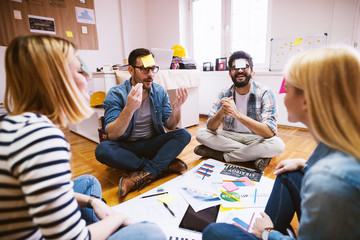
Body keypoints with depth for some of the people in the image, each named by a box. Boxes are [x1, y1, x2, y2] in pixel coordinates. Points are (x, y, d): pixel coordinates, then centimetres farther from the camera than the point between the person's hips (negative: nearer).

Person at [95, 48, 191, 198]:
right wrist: (129, 108, -37)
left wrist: (176, 108, -23)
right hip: (127, 148, -2)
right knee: (102, 150, -31)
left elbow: (170, 126, -2)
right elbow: (111, 135, -22)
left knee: (183, 135, -20)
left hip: (153, 144, 3)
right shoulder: (116, 94, -12)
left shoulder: (159, 91, -1)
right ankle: (165, 164, -21)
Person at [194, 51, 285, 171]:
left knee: (278, 145, -32)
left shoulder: (265, 93, -13)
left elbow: (269, 132, -25)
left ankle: (222, 155, -21)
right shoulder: (225, 94, -3)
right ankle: (253, 154, -16)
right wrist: (221, 113, -32)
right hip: (230, 136, 3)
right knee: (201, 134, -19)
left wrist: (237, 114, -37)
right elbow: (210, 127, -9)